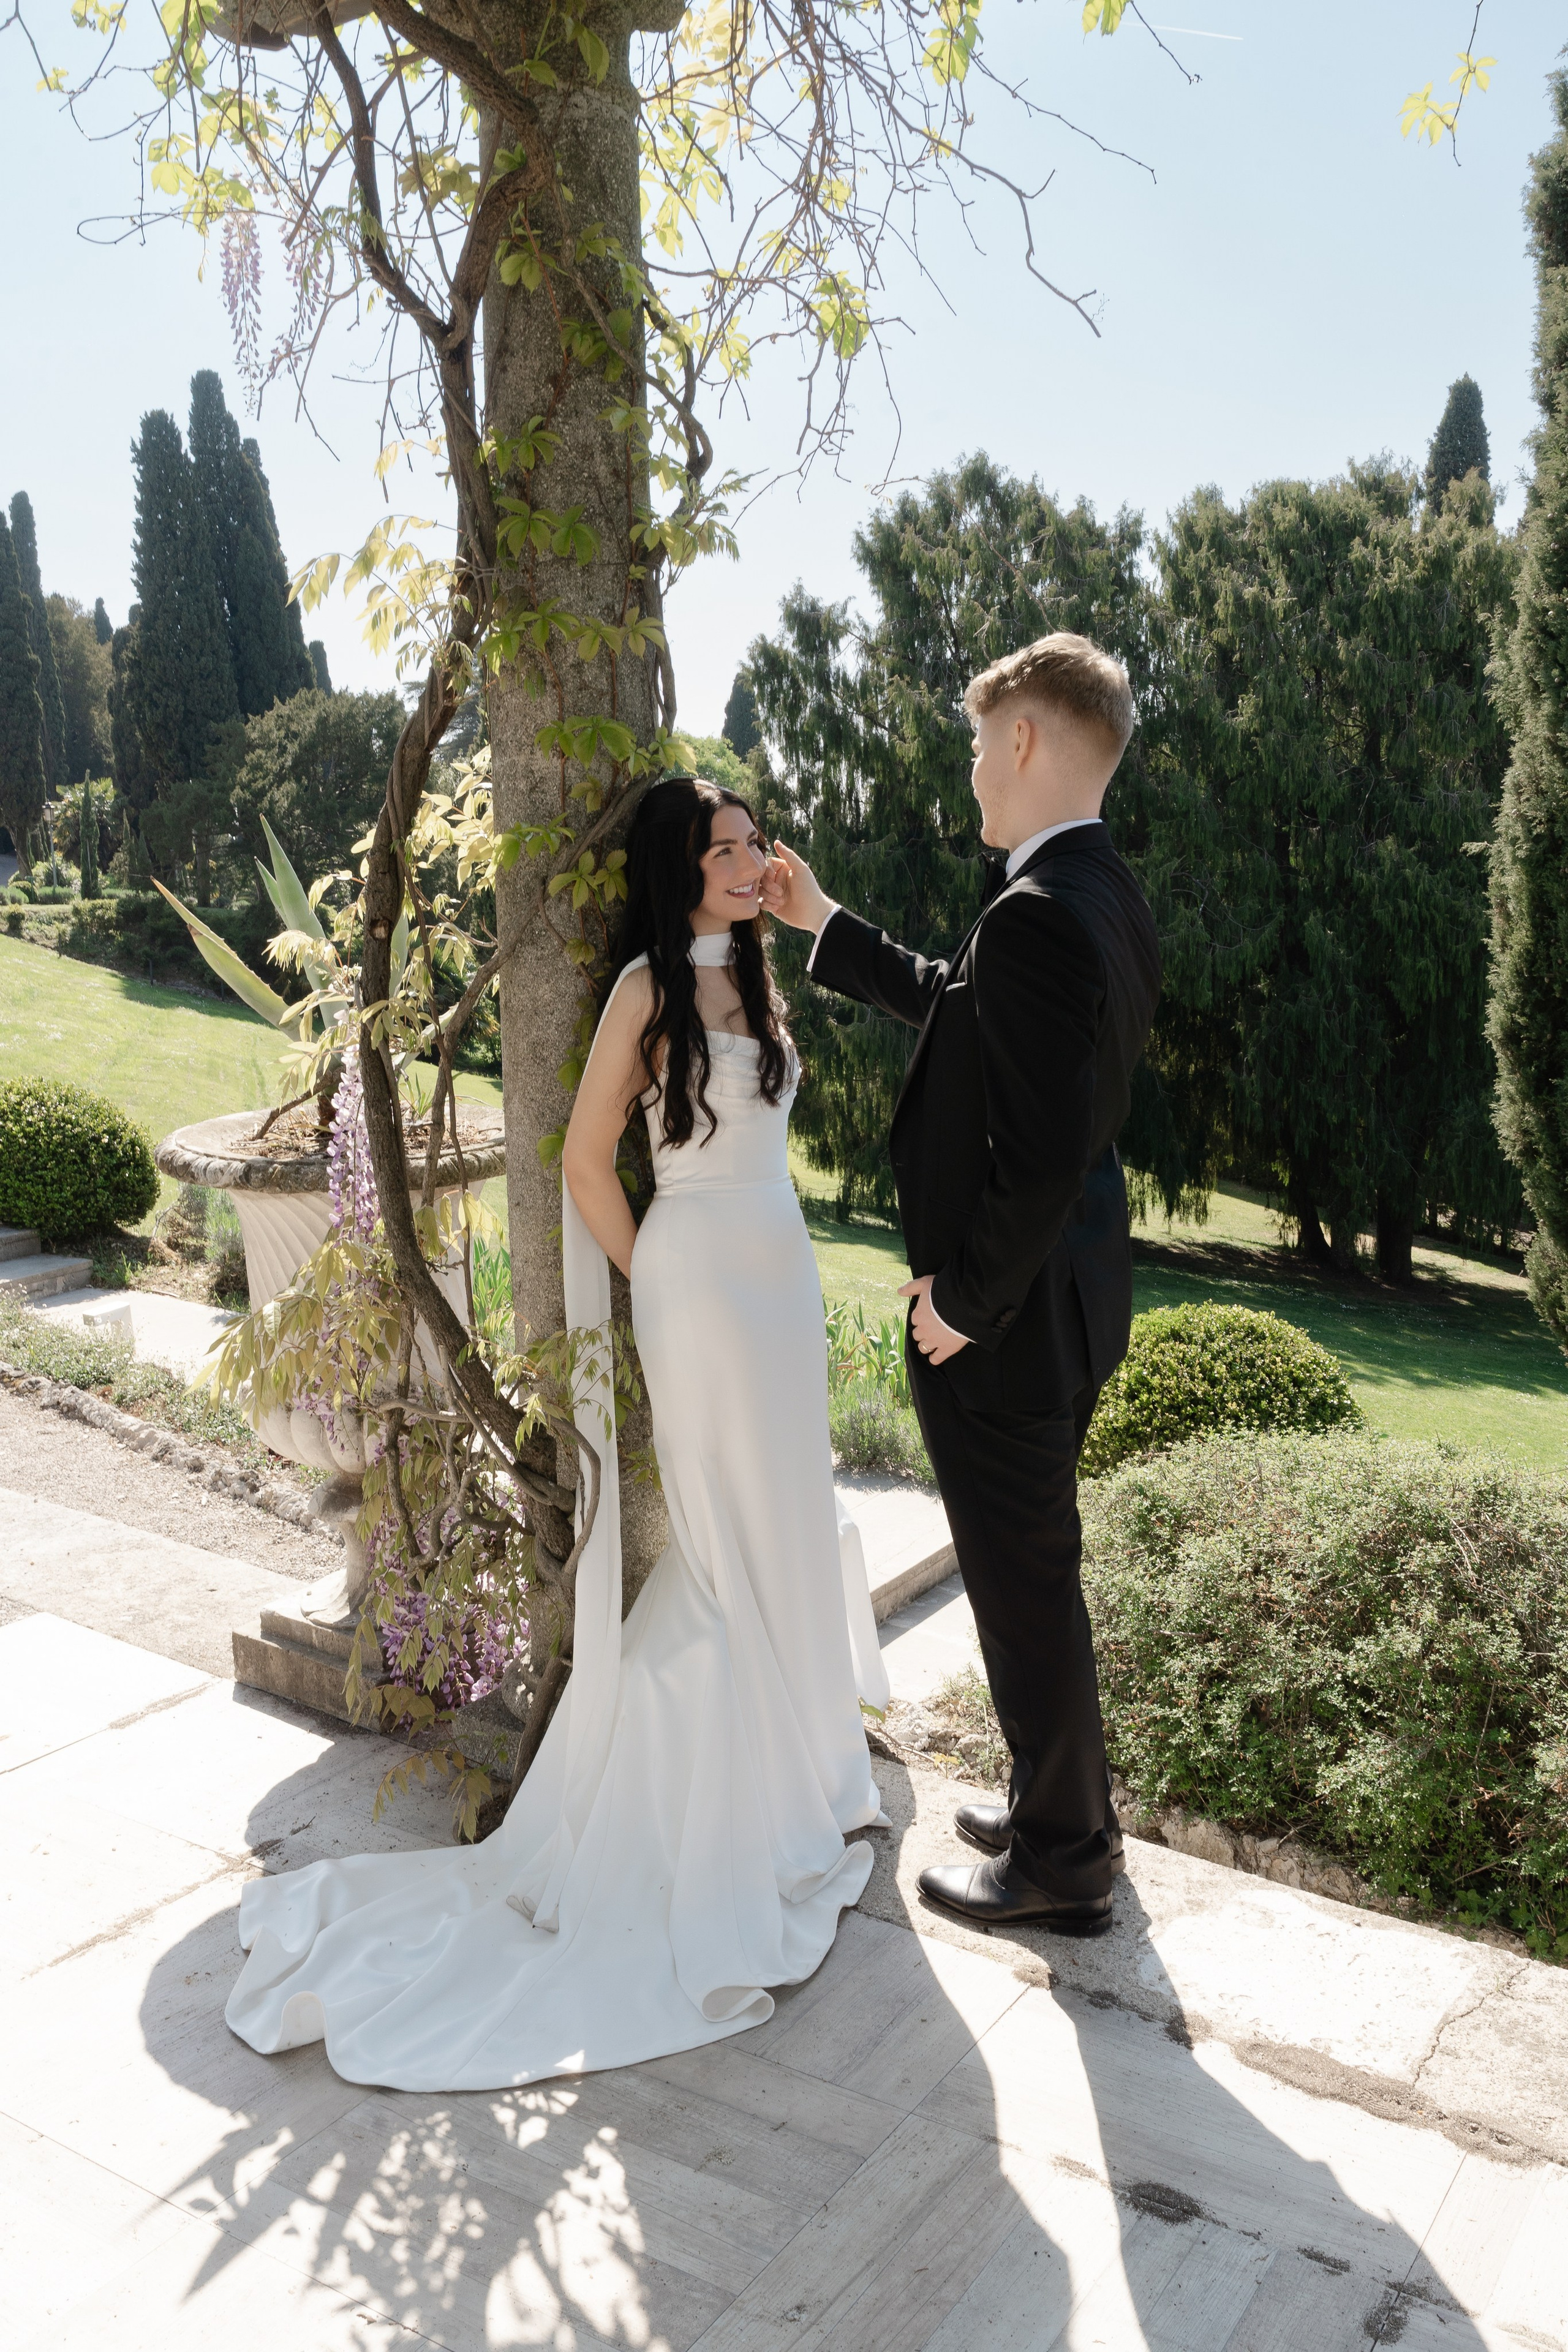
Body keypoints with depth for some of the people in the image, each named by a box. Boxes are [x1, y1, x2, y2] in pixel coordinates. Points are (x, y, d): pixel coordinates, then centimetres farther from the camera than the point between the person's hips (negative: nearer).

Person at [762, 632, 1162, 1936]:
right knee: (1041, 1566, 24)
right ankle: (1066, 1807, 42)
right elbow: (965, 1005, 20)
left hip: (1004, 1320, -10)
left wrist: (962, 1301, -17)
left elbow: (1041, 1156, -30)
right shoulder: (1106, 897, 7)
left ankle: (1058, 1861, 28)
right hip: (1067, 1296, 10)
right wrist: (825, 925, 22)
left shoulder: (1038, 913, -26)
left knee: (1024, 1583, 8)